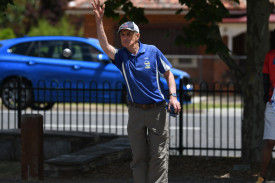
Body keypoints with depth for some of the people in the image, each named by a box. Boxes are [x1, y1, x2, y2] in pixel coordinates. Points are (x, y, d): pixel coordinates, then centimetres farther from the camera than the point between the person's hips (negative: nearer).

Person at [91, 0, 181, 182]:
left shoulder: (152, 51, -3)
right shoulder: (121, 56, -1)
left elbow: (168, 74, 4)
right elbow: (104, 45, -19)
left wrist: (173, 96, -9)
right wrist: (99, 20, -29)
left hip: (157, 110, -2)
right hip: (136, 111, 2)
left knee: (159, 156, -2)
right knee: (139, 157, 6)